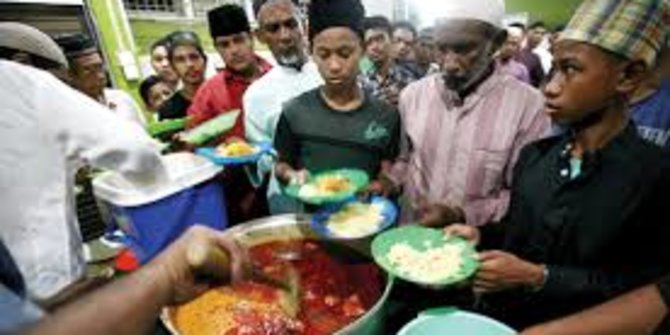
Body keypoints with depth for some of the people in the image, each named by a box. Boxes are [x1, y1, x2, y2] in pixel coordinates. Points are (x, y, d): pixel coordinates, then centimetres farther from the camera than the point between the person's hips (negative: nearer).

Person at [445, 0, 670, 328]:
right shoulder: (535, 154, -5)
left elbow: (644, 286, -17)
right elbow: (518, 229, 5)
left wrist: (537, 277, -25)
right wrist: (478, 235, -12)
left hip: (570, 325, -4)